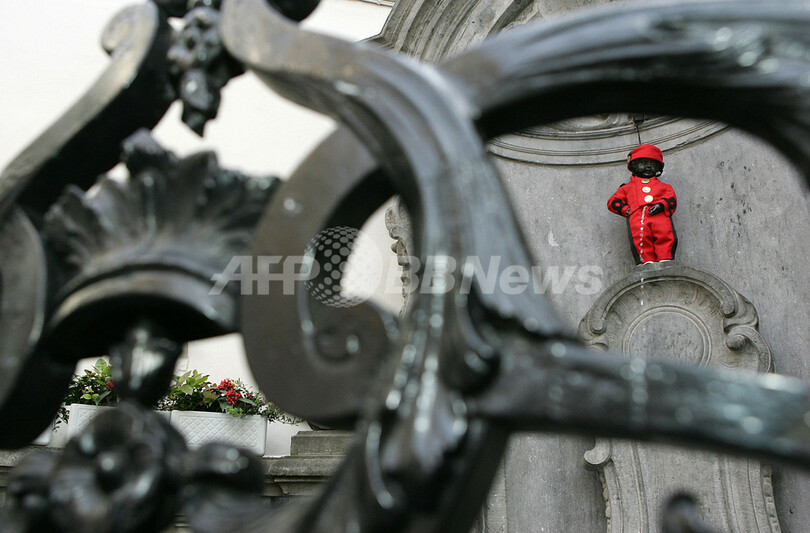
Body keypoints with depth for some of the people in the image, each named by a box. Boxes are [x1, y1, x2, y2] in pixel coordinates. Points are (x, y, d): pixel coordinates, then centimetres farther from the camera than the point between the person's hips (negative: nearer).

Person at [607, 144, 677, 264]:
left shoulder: (663, 186, 37)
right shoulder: (628, 187, 35)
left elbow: (672, 198, 18)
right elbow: (613, 201, 25)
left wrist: (661, 205, -6)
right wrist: (625, 209, 4)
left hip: (659, 214, 1)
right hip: (637, 215, -1)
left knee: (666, 235, -28)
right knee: (641, 236, -29)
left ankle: (665, 259, -32)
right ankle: (647, 260, -36)